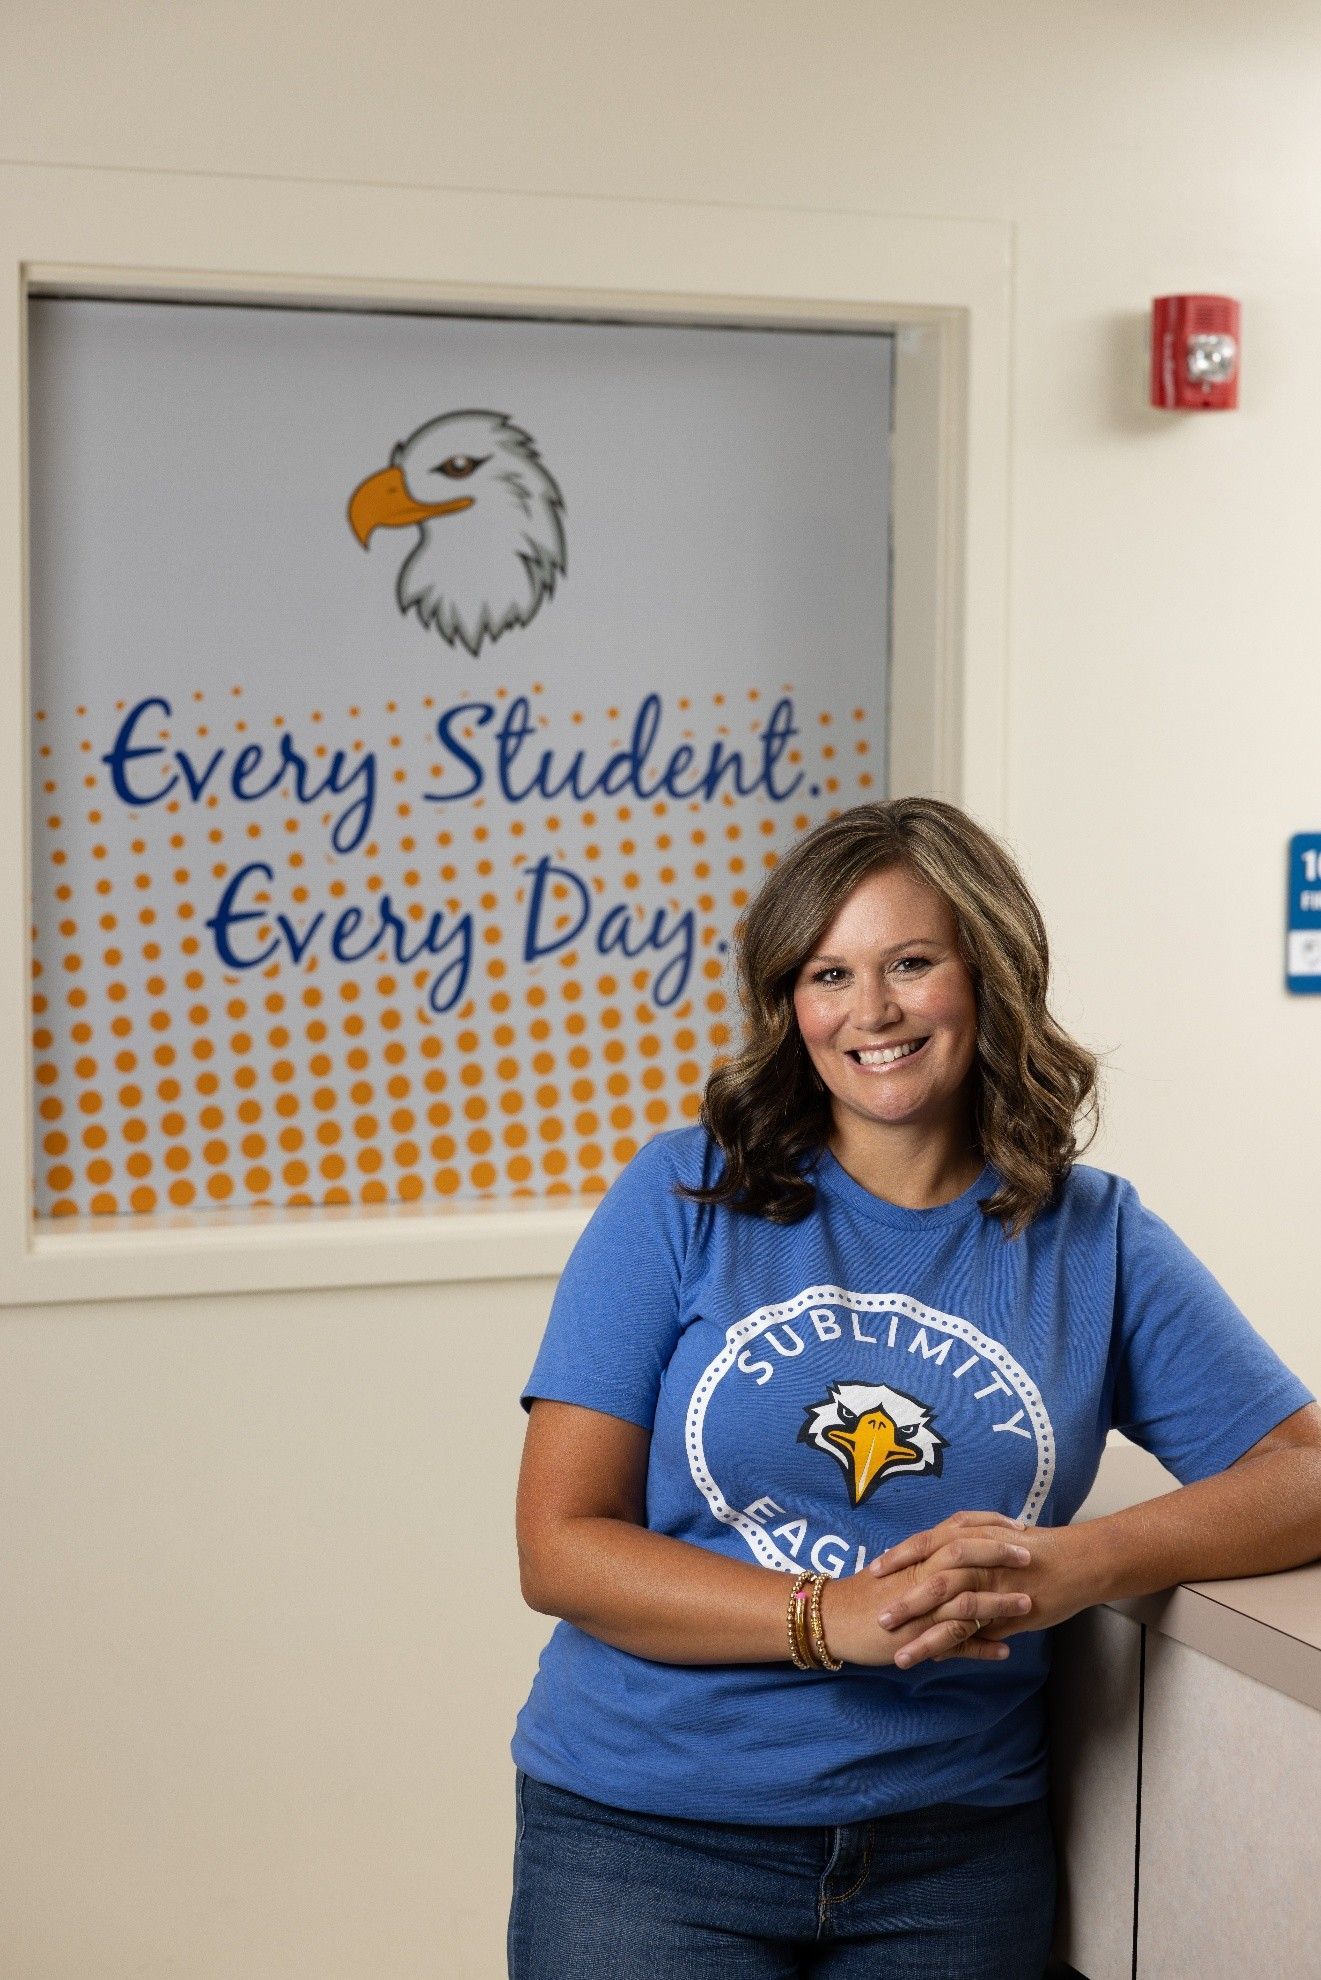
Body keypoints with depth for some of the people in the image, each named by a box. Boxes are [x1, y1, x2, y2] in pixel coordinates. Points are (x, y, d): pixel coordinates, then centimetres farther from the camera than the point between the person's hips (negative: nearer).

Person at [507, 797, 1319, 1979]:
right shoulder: (686, 1198, -2)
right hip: (646, 1828, -1)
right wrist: (831, 1618, -22)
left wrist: (1085, 1562, -19)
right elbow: (560, 1547, -7)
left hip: (955, 1842, 2)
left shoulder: (1095, 1240, 3)